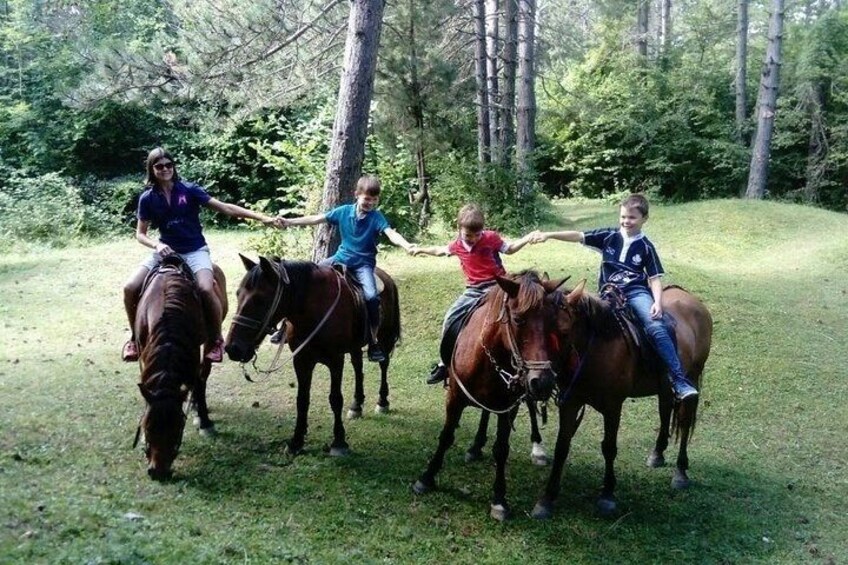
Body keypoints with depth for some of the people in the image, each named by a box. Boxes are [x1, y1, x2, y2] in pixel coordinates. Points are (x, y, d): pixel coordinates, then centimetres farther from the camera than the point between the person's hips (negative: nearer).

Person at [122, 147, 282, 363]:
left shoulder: (189, 190, -6)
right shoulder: (147, 198, -1)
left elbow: (225, 208, -8)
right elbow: (140, 234, 4)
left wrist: (261, 217, -15)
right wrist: (157, 244, -19)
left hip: (195, 251, -3)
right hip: (166, 251, 3)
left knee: (205, 289, -31)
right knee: (130, 289, -13)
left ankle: (216, 339, -8)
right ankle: (136, 337, 10)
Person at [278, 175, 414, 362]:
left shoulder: (376, 217, -11)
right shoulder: (343, 211, -2)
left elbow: (391, 234, -27)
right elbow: (317, 219, 2)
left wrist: (407, 246, -47)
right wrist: (290, 222, -2)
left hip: (363, 263, -3)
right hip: (341, 258, 4)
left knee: (371, 296, -27)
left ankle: (373, 343, -12)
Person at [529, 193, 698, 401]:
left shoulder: (646, 247, 6)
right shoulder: (608, 236, 8)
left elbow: (654, 278, 4)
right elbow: (578, 236, 3)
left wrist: (657, 302, -13)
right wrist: (549, 234, -8)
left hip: (637, 292, -2)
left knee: (656, 327, -23)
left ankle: (680, 381, -25)